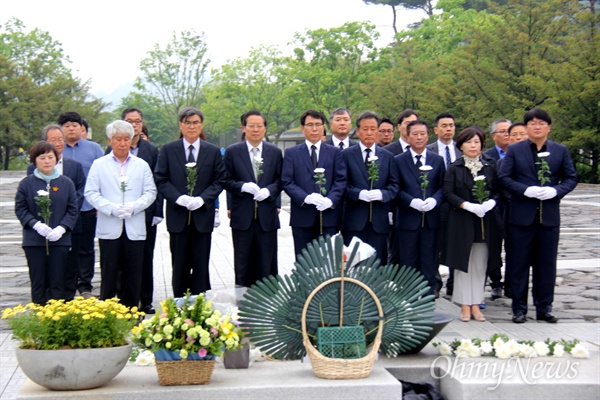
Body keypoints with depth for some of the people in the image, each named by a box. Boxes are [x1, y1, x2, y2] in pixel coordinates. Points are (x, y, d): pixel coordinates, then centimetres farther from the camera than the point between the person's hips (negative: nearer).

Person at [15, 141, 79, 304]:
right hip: (34, 241, 0)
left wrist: (62, 228, -11)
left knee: (57, 283, 3)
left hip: (59, 240, 0)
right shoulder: (27, 183, 1)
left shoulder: (66, 183, 3)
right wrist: (36, 225, -13)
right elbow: (20, 209, 1)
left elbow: (73, 209, 3)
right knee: (38, 283, 5)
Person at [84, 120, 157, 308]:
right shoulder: (99, 165, 7)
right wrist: (111, 208, -13)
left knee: (133, 276, 4)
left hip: (135, 229, 1)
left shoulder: (142, 165, 11)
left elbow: (150, 192, 7)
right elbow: (90, 193, 1)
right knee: (109, 275, 1)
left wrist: (134, 207, -11)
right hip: (109, 229, -1)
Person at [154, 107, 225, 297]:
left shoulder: (213, 151, 7)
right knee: (180, 265, 5)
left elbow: (219, 181, 5)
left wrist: (202, 199, -11)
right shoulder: (168, 150, 5)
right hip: (178, 216, 0)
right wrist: (178, 198, -14)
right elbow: (160, 180, 1)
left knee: (201, 265, 3)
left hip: (203, 215, 0)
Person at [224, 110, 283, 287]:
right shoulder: (232, 152, 3)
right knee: (243, 263, 5)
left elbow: (280, 180, 7)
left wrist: (269, 190, -12)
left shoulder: (275, 152, 7)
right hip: (242, 215, -1)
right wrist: (243, 186, -16)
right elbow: (226, 181, 2)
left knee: (266, 264, 5)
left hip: (267, 215, 1)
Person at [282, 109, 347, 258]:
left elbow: (341, 180, 4)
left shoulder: (335, 152, 12)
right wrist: (305, 198, -15)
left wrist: (330, 199, -14)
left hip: (328, 215, 1)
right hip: (302, 216, 0)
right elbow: (287, 182, 0)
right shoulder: (292, 153, 9)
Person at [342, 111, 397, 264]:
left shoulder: (388, 156, 13)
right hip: (354, 219, -2)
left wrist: (382, 194, -12)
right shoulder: (346, 155, 5)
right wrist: (359, 194, -16)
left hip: (379, 221, 2)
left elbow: (394, 185, 8)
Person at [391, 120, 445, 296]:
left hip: (431, 218, 2)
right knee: (408, 262, 4)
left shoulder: (437, 160, 10)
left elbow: (443, 187, 6)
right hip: (408, 218, -2)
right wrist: (411, 201, -17)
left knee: (428, 260, 7)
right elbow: (396, 189, -3)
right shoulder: (398, 161, 3)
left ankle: (429, 294, 13)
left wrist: (434, 199, -13)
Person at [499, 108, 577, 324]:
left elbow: (571, 178, 7)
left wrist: (556, 191, -12)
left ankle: (544, 308, 17)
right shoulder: (514, 150, 2)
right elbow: (504, 177, -2)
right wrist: (526, 190, -16)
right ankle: (519, 308, 12)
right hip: (522, 215, -1)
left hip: (549, 216, 2)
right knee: (519, 263, 3)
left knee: (546, 264, 7)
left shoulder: (561, 151, 7)